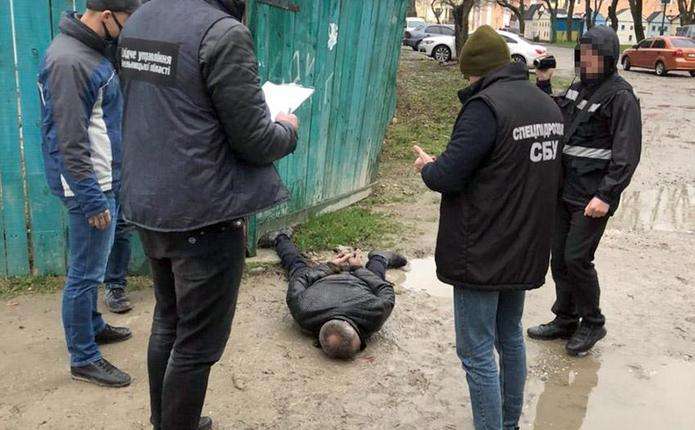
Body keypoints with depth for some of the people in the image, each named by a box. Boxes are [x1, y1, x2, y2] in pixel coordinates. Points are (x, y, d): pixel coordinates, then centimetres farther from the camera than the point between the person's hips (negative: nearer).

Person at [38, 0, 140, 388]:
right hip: (89, 184, -10)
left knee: (92, 266, 23)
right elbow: (70, 141, -23)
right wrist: (91, 198, -21)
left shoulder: (95, 49, 10)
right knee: (86, 272, 0)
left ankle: (92, 325, 40)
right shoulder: (69, 60, -21)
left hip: (105, 180, 10)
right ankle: (84, 358, 12)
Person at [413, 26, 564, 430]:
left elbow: (447, 176, -22)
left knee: (477, 352, 1)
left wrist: (427, 166, 1)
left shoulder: (486, 105, -19)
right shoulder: (549, 106, 8)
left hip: (482, 253, -9)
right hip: (525, 250, 9)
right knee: (511, 336, 22)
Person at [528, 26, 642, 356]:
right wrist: (544, 82, 6)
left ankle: (592, 323, 15)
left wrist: (606, 195, -20)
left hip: (593, 195, -7)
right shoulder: (578, 88, 11)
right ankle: (565, 319, 26)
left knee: (576, 258, -5)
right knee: (559, 257, 11)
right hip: (565, 189, 7)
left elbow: (626, 155, -14)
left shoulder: (620, 96, -11)